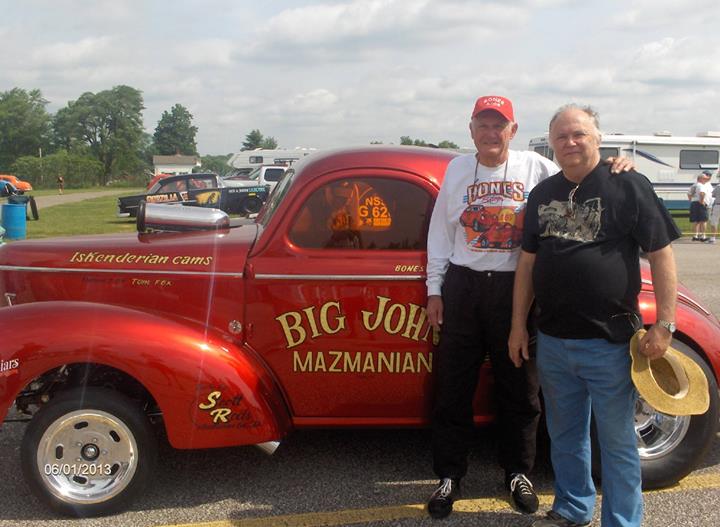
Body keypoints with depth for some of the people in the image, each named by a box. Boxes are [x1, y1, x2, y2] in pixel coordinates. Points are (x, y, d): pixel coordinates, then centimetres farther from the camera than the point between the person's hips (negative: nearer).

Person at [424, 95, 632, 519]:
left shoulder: (536, 168, 0)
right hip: (462, 287, 1)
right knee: (454, 388, 7)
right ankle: (450, 476, 21)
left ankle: (518, 473, 30)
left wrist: (614, 167, -20)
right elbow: (440, 233, 8)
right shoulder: (458, 169, 5)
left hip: (515, 289, -1)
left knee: (520, 388, 10)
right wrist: (435, 289, 6)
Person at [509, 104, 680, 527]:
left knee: (617, 440, 8)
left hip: (610, 342, -5)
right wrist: (519, 326, 11)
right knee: (565, 435, 19)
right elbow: (528, 261, 13)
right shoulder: (543, 194, 9)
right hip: (553, 341, 5)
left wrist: (665, 325, -13)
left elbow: (661, 255, -7)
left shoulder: (628, 186, -6)